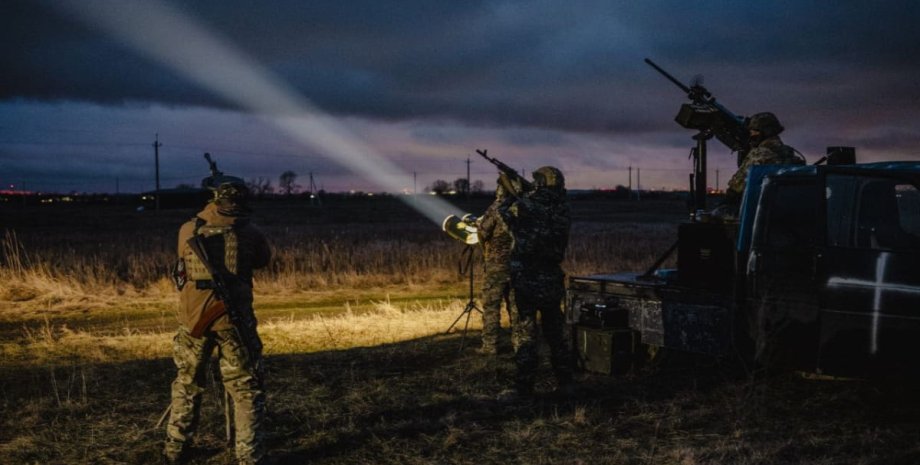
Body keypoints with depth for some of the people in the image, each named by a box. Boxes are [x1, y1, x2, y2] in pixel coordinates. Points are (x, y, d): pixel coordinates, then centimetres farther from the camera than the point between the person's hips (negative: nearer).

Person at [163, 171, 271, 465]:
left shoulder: (188, 230, 1)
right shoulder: (249, 233, -4)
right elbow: (263, 259, 15)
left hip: (194, 317, 2)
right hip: (233, 319, -2)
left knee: (187, 385, 19)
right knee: (246, 391, 6)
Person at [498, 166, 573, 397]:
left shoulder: (525, 205, -13)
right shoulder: (563, 211, 0)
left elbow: (504, 214, 5)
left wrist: (517, 195, 19)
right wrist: (526, 197, 20)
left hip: (525, 279, -5)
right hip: (552, 281, 5)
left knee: (524, 334, 1)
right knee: (554, 332, 17)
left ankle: (524, 387, 1)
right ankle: (565, 380, 23)